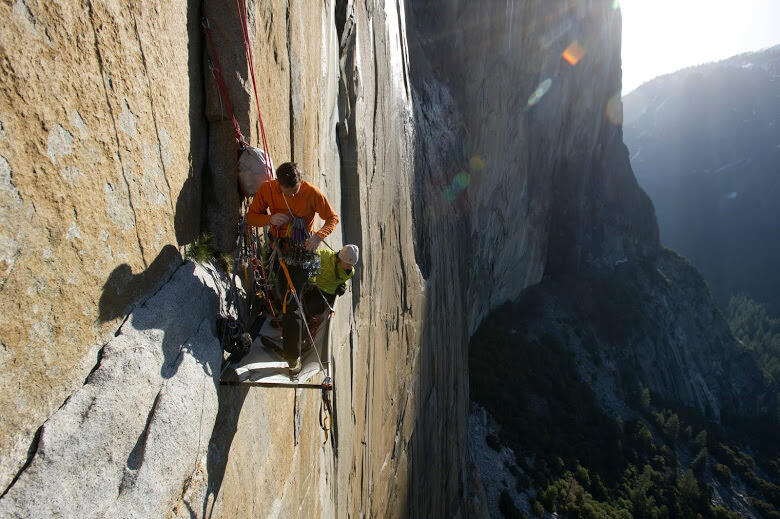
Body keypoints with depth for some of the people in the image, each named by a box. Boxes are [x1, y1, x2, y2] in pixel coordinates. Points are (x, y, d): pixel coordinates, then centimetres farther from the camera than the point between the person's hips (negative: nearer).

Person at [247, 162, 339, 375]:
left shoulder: (312, 193, -19)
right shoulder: (267, 189, -10)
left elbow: (333, 218, -7)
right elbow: (251, 217, 0)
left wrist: (319, 236, -27)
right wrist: (269, 219, -23)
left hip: (301, 250, -4)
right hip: (278, 247, 5)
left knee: (291, 302, -8)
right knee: (282, 293, 23)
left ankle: (293, 356, 2)